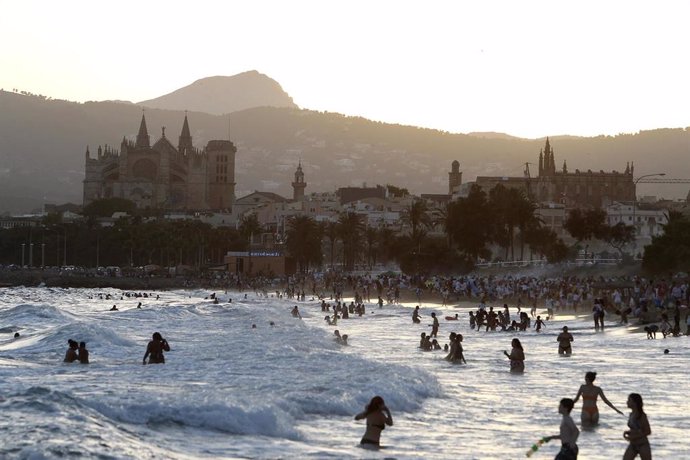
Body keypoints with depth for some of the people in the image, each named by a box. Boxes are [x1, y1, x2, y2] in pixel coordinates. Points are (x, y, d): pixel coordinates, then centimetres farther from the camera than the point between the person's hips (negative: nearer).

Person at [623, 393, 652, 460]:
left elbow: (648, 432, -15)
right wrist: (627, 432, -1)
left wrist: (634, 437, -18)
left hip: (643, 446, -7)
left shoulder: (642, 416, -16)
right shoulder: (631, 414, 7)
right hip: (632, 446, 7)